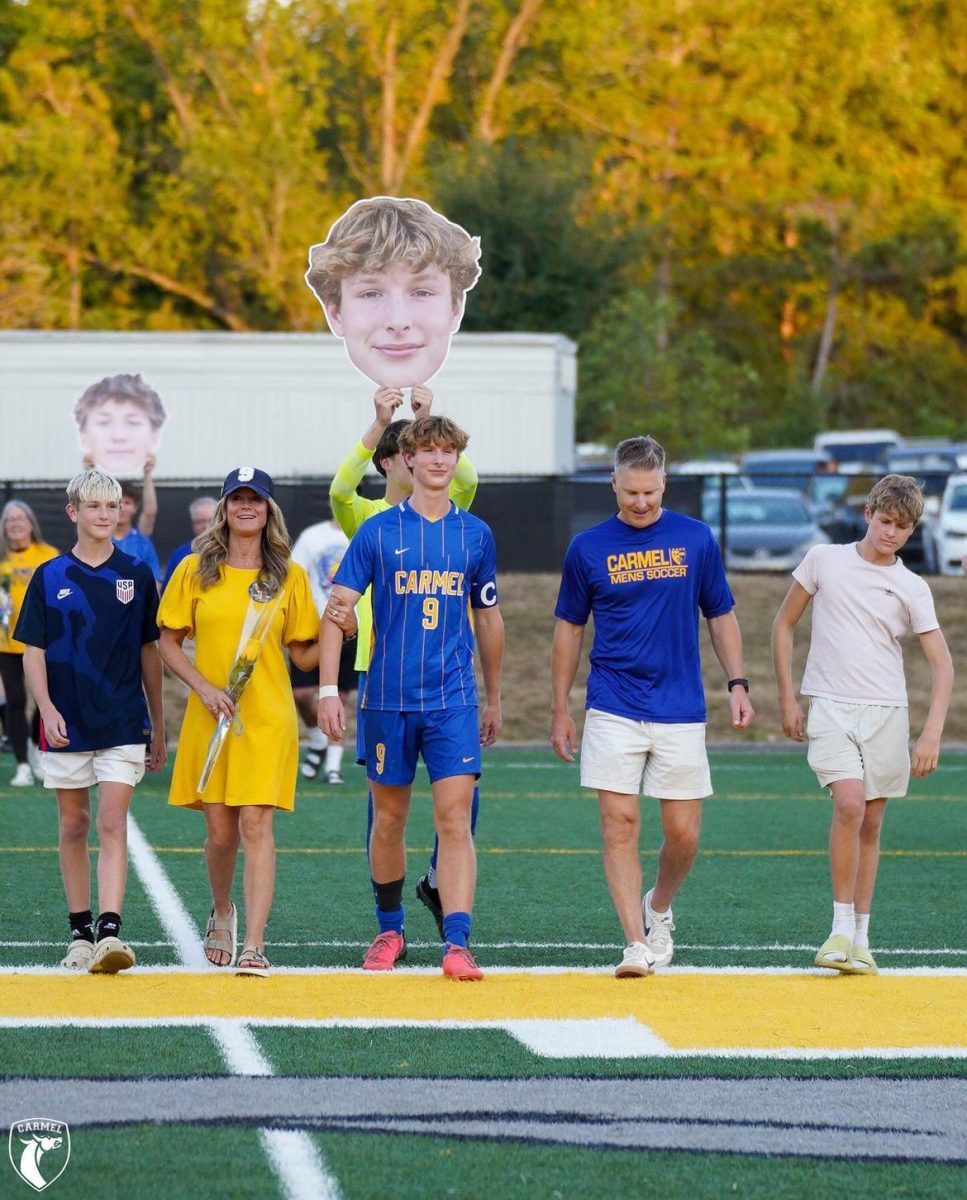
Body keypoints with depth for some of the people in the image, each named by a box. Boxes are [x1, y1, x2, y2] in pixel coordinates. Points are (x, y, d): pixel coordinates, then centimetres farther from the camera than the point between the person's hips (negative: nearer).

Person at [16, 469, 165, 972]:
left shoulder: (135, 574, 5)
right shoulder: (50, 576, 3)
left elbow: (149, 652, 10)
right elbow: (33, 651, 2)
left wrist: (159, 725, 12)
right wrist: (47, 708, -13)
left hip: (123, 722, -1)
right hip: (67, 723, 1)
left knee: (112, 823, -11)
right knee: (74, 825, 8)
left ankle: (109, 930, -20)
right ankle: (80, 932, 17)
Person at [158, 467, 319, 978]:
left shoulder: (289, 576, 5)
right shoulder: (195, 570, 5)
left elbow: (304, 655, 9)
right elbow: (169, 643, 6)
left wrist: (334, 632, -11)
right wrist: (204, 687, -8)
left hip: (268, 718, -1)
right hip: (209, 719, 1)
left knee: (256, 825, -12)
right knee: (219, 831, 7)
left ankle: (253, 945, -15)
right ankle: (221, 912, 37)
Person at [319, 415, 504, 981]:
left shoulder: (475, 534, 7)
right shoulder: (378, 532, 0)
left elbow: (489, 618, 17)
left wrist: (494, 699, 21)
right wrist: (329, 690, -11)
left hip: (454, 701, 0)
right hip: (389, 699, 0)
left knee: (455, 818, -11)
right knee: (389, 819, 10)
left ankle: (458, 944, -16)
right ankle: (391, 930, 27)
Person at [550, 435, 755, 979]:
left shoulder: (696, 538, 4)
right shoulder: (589, 547, 3)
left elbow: (721, 615, 13)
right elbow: (569, 629, 10)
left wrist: (737, 683, 2)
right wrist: (560, 710, 8)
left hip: (681, 711, 1)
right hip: (614, 712, -1)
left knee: (684, 835, 1)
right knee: (620, 826, -8)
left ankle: (659, 910, 28)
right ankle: (637, 942, -5)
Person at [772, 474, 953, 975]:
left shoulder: (912, 588, 2)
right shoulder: (823, 560, 1)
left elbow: (941, 661, 0)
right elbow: (783, 623, 10)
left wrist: (932, 732, -12)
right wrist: (787, 698, 5)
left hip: (886, 712, 2)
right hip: (830, 707, -2)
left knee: (871, 824, 6)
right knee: (849, 805, -21)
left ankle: (860, 937, 16)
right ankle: (841, 928, -14)